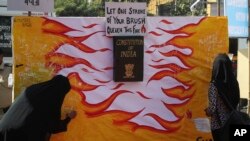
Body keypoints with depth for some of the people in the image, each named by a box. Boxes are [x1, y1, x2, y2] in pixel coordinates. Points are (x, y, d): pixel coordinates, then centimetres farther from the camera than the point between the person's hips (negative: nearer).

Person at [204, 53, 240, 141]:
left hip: (219, 125, -5)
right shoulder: (234, 82, -2)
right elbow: (236, 102, 10)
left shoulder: (214, 85, -18)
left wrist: (207, 111, 2)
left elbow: (212, 108, -19)